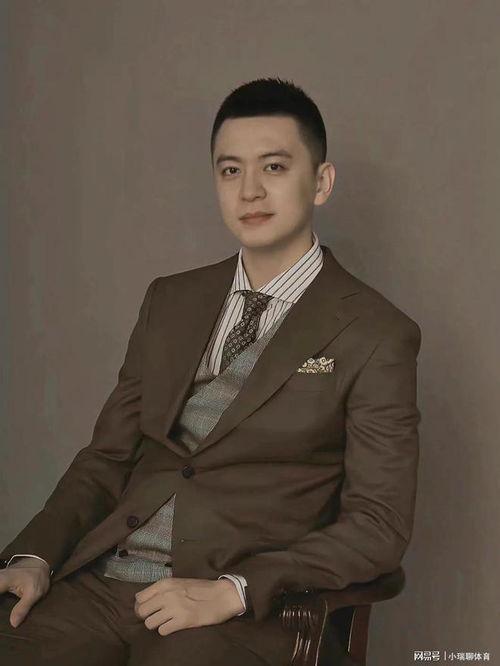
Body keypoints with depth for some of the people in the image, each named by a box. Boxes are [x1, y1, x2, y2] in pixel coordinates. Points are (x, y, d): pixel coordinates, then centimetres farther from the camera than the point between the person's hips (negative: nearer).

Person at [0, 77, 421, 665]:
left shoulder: (375, 336, -2)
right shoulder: (169, 301, 15)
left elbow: (379, 526, -5)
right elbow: (107, 456, 15)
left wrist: (234, 589, -16)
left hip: (243, 614, -4)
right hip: (98, 581, 4)